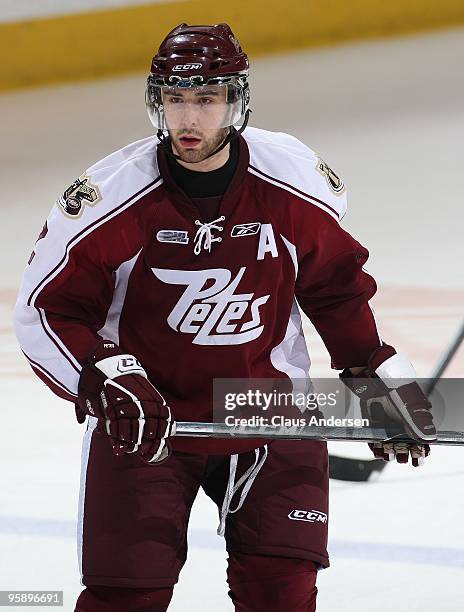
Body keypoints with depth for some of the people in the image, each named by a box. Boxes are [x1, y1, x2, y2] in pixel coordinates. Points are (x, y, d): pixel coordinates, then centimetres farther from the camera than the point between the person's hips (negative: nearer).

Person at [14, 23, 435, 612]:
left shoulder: (295, 182, -9)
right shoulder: (111, 197, -17)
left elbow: (336, 286, 9)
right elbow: (45, 310, -11)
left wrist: (380, 378, 9)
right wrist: (105, 380, -26)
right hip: (144, 411, -2)